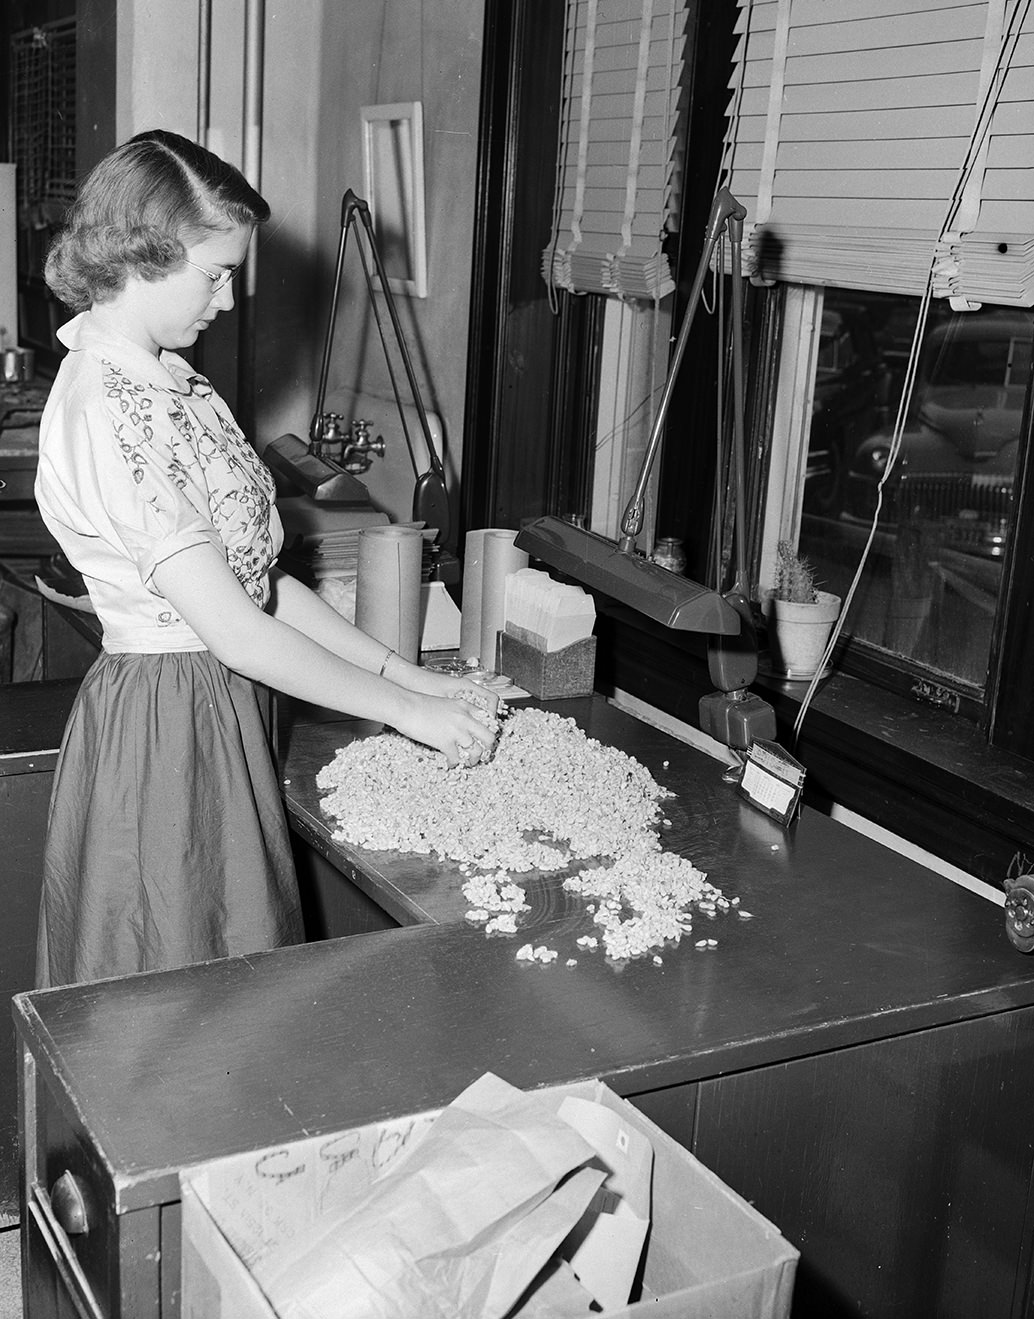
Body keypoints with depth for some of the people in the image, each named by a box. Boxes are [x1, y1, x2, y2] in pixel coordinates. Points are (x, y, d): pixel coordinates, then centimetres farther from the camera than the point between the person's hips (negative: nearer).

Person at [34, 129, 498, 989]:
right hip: (166, 720, -9)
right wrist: (408, 711, -15)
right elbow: (233, 629, -23)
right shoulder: (106, 417, -22)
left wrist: (400, 671, 4)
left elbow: (255, 577, 9)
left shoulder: (165, 379, 8)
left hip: (219, 711, 9)